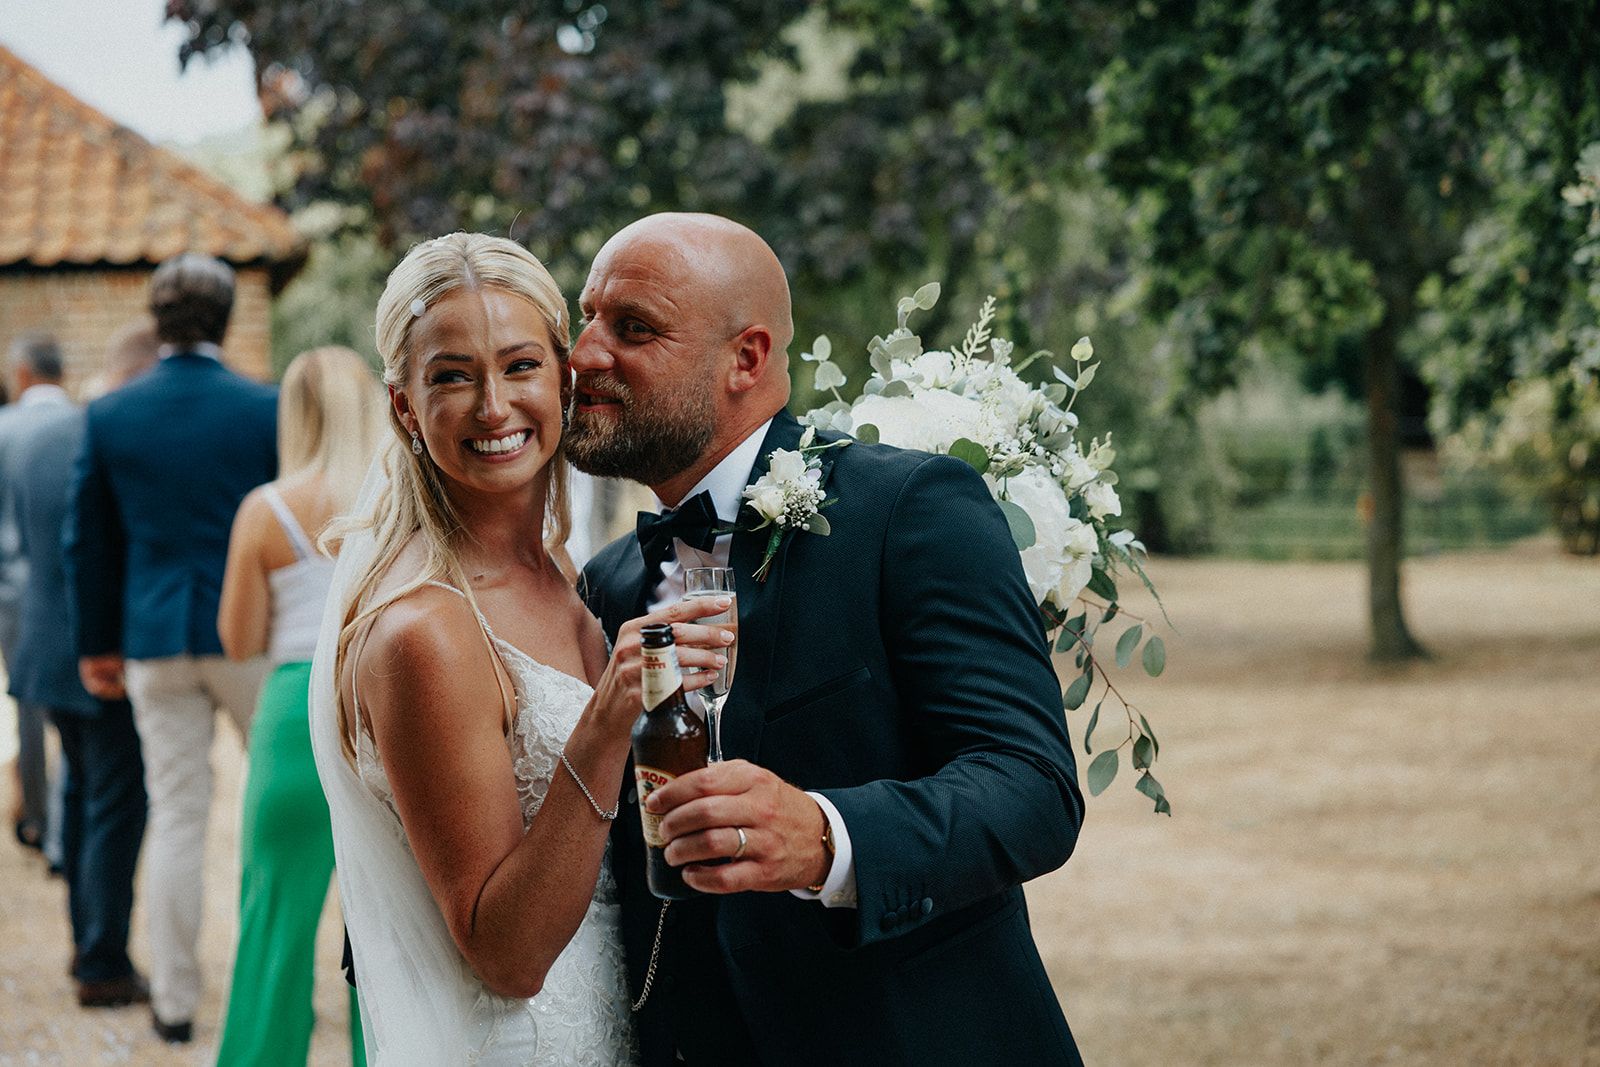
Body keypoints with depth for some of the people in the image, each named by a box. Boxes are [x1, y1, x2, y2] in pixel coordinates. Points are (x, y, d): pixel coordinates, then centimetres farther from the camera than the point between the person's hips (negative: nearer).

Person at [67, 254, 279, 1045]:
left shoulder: (110, 416, 1)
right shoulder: (266, 409, -6)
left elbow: (88, 541, 7)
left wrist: (97, 644, 16)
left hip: (156, 641, 2)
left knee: (176, 818, 7)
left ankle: (175, 1001, 9)